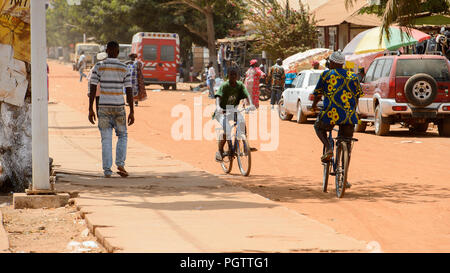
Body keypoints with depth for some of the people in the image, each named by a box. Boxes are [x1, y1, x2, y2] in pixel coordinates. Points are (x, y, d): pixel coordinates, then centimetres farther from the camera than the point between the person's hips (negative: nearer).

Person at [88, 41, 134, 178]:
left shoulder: (98, 67, -2)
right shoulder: (124, 69, -1)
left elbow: (92, 88, -4)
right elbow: (129, 91, -2)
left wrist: (90, 109, 0)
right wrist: (132, 112, 2)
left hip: (103, 107, 0)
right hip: (119, 107, 0)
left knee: (106, 139, 5)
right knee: (122, 136, 16)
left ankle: (107, 170, 0)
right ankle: (120, 164, 0)